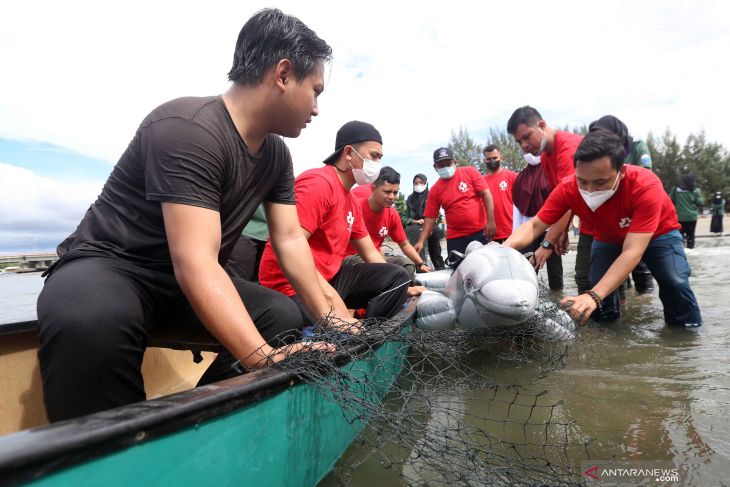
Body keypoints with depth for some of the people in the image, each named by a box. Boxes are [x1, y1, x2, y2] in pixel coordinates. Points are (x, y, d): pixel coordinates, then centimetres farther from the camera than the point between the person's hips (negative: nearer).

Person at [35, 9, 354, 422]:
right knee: (91, 323, -39)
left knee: (285, 317, -8)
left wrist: (329, 318, -8)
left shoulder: (276, 153, 1)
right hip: (109, 265, -7)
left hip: (190, 282, 8)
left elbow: (291, 239, 1)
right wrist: (266, 359, -43)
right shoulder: (188, 128, -26)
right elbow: (194, 261, -35)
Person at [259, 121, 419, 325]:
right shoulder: (318, 182, -16)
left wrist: (401, 286, 15)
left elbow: (370, 252, 21)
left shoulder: (352, 202, 14)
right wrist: (330, 295, -29)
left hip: (330, 277, 10)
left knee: (398, 276, 1)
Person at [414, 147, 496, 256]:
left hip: (480, 232, -2)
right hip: (455, 237, 2)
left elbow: (486, 194, -5)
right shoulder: (435, 190, 4)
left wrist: (491, 220, -14)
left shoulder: (470, 172, -1)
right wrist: (421, 241, -7)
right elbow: (430, 217, 3)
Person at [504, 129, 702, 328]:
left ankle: (688, 330, 0)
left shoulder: (646, 187, -40)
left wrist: (593, 296, -58)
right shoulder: (568, 188, -32)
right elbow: (534, 226, -25)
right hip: (608, 238, 2)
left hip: (658, 234, -2)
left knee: (675, 282, -25)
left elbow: (632, 252, -45)